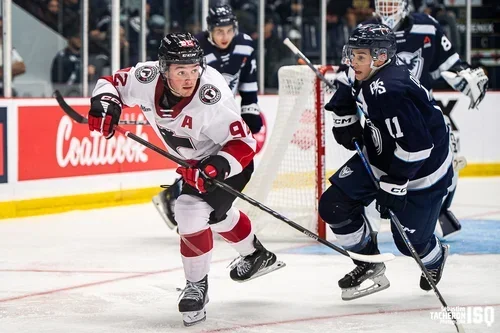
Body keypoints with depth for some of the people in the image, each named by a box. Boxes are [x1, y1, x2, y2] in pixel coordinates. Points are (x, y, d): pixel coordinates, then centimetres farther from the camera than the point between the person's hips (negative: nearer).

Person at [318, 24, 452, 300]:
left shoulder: (390, 92, -35)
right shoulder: (364, 74, -8)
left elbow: (415, 146, -35)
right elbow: (345, 92, 19)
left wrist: (392, 185, -28)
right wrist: (345, 121, 7)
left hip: (421, 170, -9)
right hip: (380, 156, 9)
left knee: (409, 242, -3)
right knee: (334, 206, -3)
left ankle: (435, 257, 35)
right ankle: (369, 265, 15)